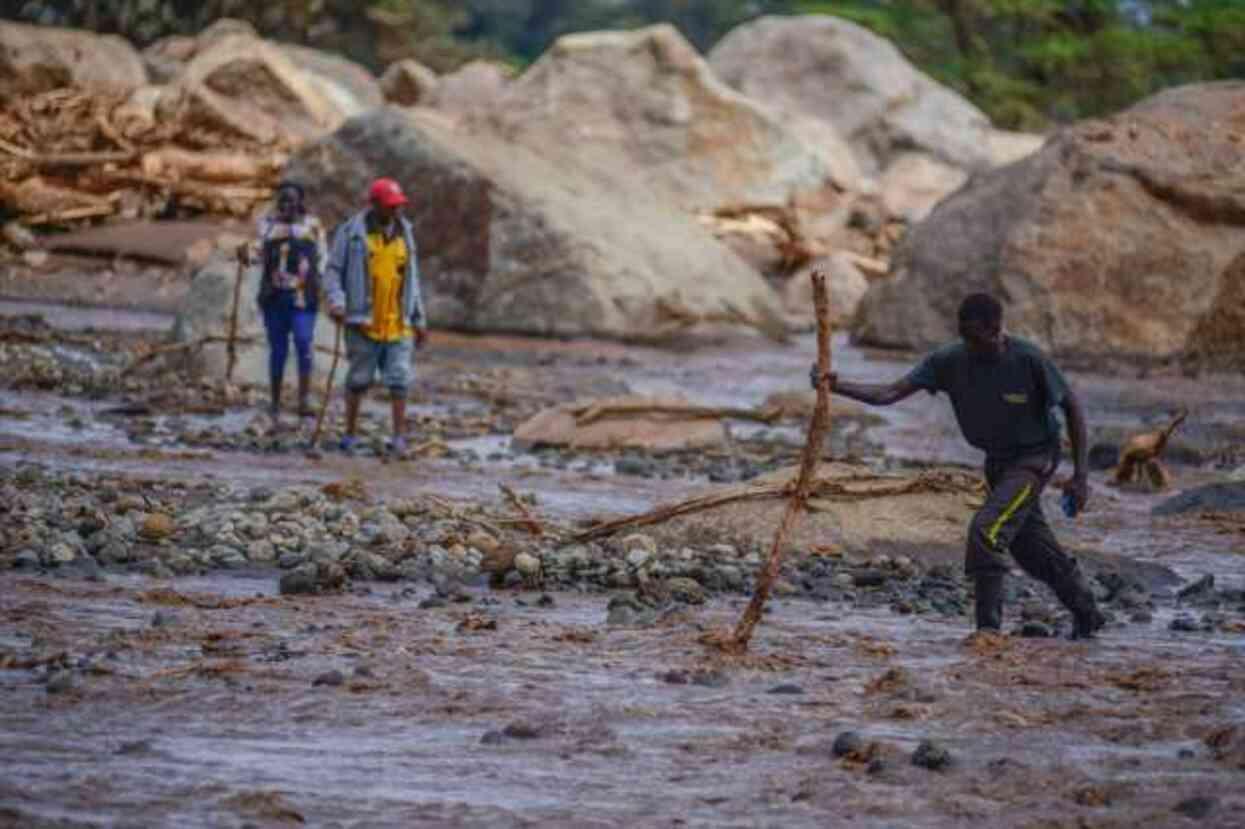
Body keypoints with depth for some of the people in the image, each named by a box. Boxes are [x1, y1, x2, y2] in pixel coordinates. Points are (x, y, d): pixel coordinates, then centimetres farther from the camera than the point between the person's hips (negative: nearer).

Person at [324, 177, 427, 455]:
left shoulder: (404, 232, 12)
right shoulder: (352, 232, -3)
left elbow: (412, 278, 18)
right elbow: (333, 270, -2)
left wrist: (419, 320, 18)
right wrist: (336, 301, -19)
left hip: (398, 324, 3)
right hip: (363, 322, -3)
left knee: (399, 379, -4)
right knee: (359, 378, 5)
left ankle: (399, 435, -2)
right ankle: (351, 432, 17)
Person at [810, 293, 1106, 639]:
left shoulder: (1029, 361, -26)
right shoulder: (950, 361, -15)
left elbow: (1072, 407, -14)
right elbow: (891, 393, -17)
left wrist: (1081, 476, -15)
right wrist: (837, 387, -33)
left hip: (1034, 458, -6)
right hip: (996, 461, 6)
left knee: (985, 529, -24)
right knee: (1031, 548, 17)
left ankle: (988, 627, -16)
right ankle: (1086, 615, 38)